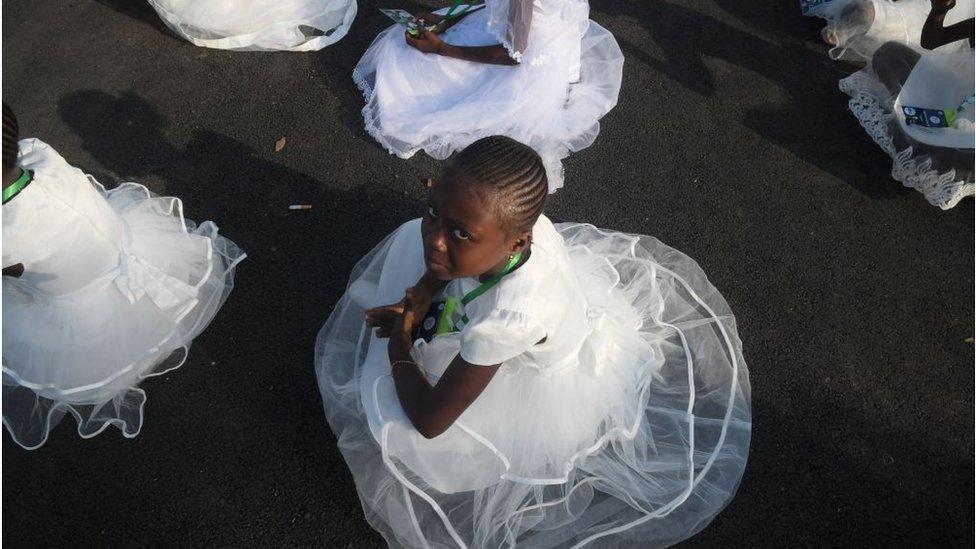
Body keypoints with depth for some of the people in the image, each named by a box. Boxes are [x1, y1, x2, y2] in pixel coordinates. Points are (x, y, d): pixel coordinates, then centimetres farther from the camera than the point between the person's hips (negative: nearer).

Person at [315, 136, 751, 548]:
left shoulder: (502, 320, -48)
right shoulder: (504, 219, -32)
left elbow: (428, 422, -32)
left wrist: (399, 355, -15)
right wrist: (419, 296, -18)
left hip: (553, 382, -6)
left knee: (399, 431, -14)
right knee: (407, 238, 8)